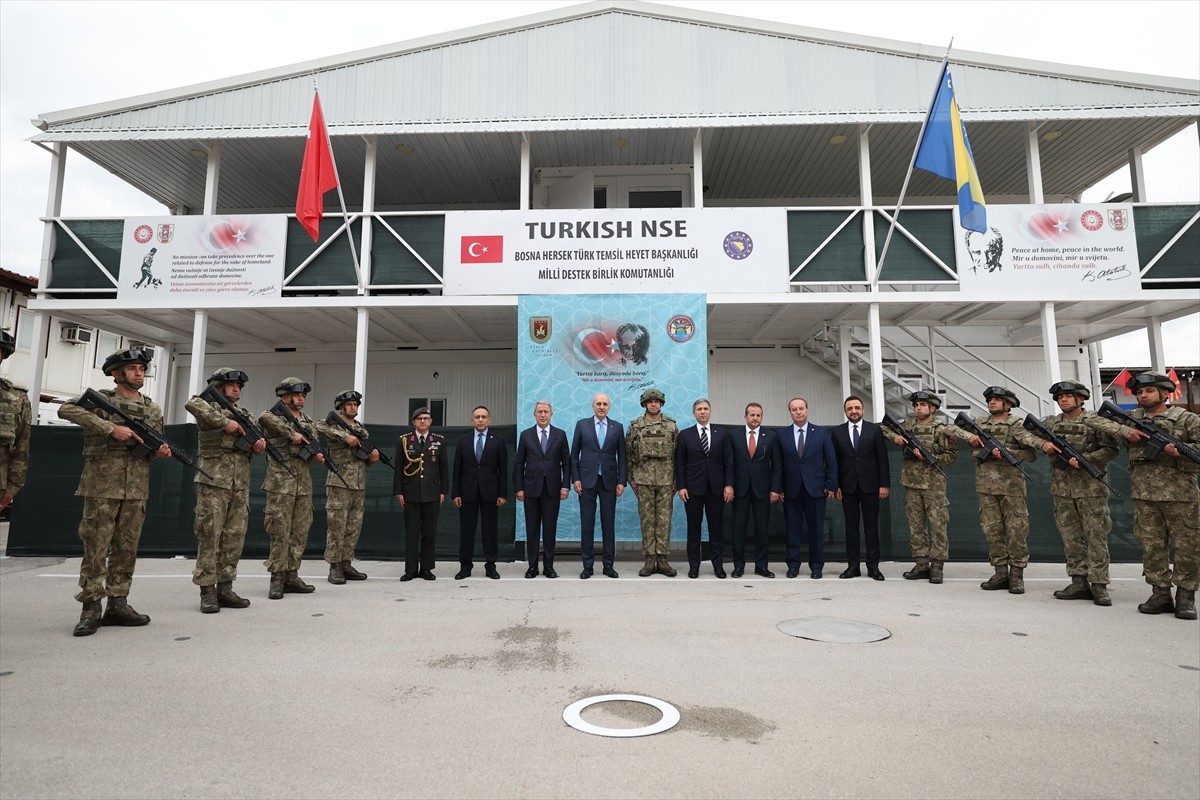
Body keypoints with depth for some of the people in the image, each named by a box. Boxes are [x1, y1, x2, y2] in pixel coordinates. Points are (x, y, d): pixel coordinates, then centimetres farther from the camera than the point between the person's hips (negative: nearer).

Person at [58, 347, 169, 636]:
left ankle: (117, 604, 16)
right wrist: (111, 428, -23)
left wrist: (161, 451, -3)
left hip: (136, 490, 4)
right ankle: (91, 608, 6)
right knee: (96, 547, -1)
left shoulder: (153, 409, 15)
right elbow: (66, 409, -18)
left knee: (126, 549, 8)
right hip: (102, 486, -4)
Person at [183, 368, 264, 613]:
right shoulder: (210, 408, 2)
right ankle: (207, 591, 2)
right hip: (213, 482, -6)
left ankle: (225, 588, 12)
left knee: (234, 538, 6)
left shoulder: (246, 415, 21)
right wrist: (225, 422, -22)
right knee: (209, 535, -4)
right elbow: (192, 404, -21)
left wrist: (258, 445, -6)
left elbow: (252, 443, 18)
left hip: (241, 485, 6)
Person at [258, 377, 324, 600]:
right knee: (280, 531, -4)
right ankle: (277, 578, 3)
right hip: (281, 481, -6)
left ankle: (292, 575, 15)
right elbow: (263, 418, -26)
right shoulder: (275, 416, -1)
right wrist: (292, 434, -21)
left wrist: (317, 456, -3)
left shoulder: (309, 422, 19)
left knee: (300, 531, 7)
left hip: (304, 483, 6)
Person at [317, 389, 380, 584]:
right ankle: (334, 568, 4)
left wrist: (373, 456, 0)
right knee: (337, 527, -3)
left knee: (354, 528, 9)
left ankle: (346, 564, 17)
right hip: (339, 484, -6)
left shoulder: (363, 429, 17)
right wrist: (346, 436, -26)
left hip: (360, 486, 6)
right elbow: (318, 427, -26)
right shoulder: (334, 425, -2)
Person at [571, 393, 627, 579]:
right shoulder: (582, 424, 4)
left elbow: (622, 456, 6)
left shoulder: (617, 427, 6)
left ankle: (608, 564, 13)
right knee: (587, 523, 2)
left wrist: (622, 481, -1)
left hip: (609, 481, 1)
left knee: (608, 523, 5)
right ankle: (588, 565, 10)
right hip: (587, 480, -1)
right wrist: (575, 479, -4)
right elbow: (574, 454, 4)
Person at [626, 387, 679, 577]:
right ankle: (650, 560, 10)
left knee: (664, 520, 2)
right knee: (647, 520, 3)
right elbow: (628, 453, 6)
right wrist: (631, 478, 3)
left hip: (666, 479, 0)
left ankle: (662, 559, 10)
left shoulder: (671, 426, 5)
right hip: (643, 479, 0)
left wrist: (677, 478, 2)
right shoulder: (635, 426, 4)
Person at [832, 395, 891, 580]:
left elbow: (882, 459, 1)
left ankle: (873, 567, 10)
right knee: (851, 526, 5)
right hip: (848, 487, 1)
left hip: (870, 485, -1)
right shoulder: (838, 432, 5)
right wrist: (835, 486, -1)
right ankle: (853, 566, 11)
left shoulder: (874, 430, 3)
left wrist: (885, 484, -4)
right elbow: (835, 461, 5)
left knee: (871, 526, 4)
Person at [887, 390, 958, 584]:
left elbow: (952, 455, -5)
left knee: (938, 525, -2)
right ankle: (921, 564, 15)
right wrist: (895, 436, 0)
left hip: (933, 484, -4)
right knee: (916, 526, 8)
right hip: (911, 483, 4)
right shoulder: (907, 424, 8)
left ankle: (937, 566, 4)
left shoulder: (941, 429, -3)